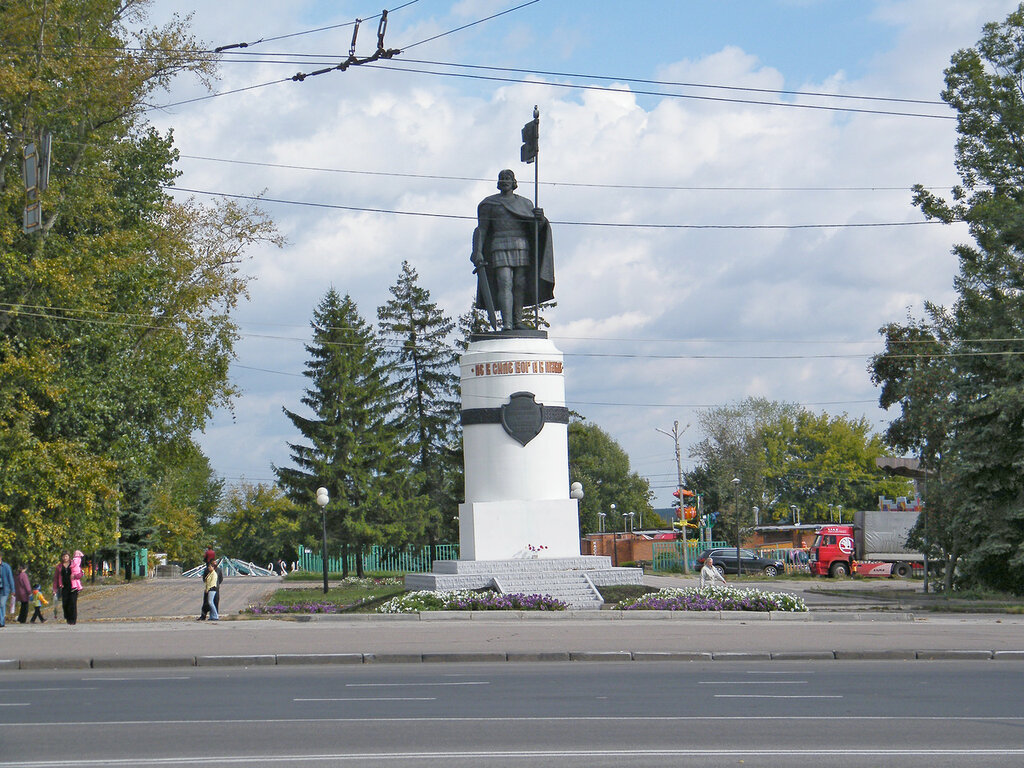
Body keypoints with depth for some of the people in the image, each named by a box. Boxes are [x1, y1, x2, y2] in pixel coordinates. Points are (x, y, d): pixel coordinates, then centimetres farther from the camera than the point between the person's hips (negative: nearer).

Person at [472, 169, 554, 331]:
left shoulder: (524, 204, 16)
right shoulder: (490, 203, 9)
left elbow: (535, 229, 12)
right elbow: (481, 229, 6)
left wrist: (540, 219, -12)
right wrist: (478, 252, -6)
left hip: (522, 247, 3)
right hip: (500, 248, -3)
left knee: (520, 285, 1)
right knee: (504, 285, -14)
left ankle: (517, 321, 10)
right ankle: (506, 324, -22)